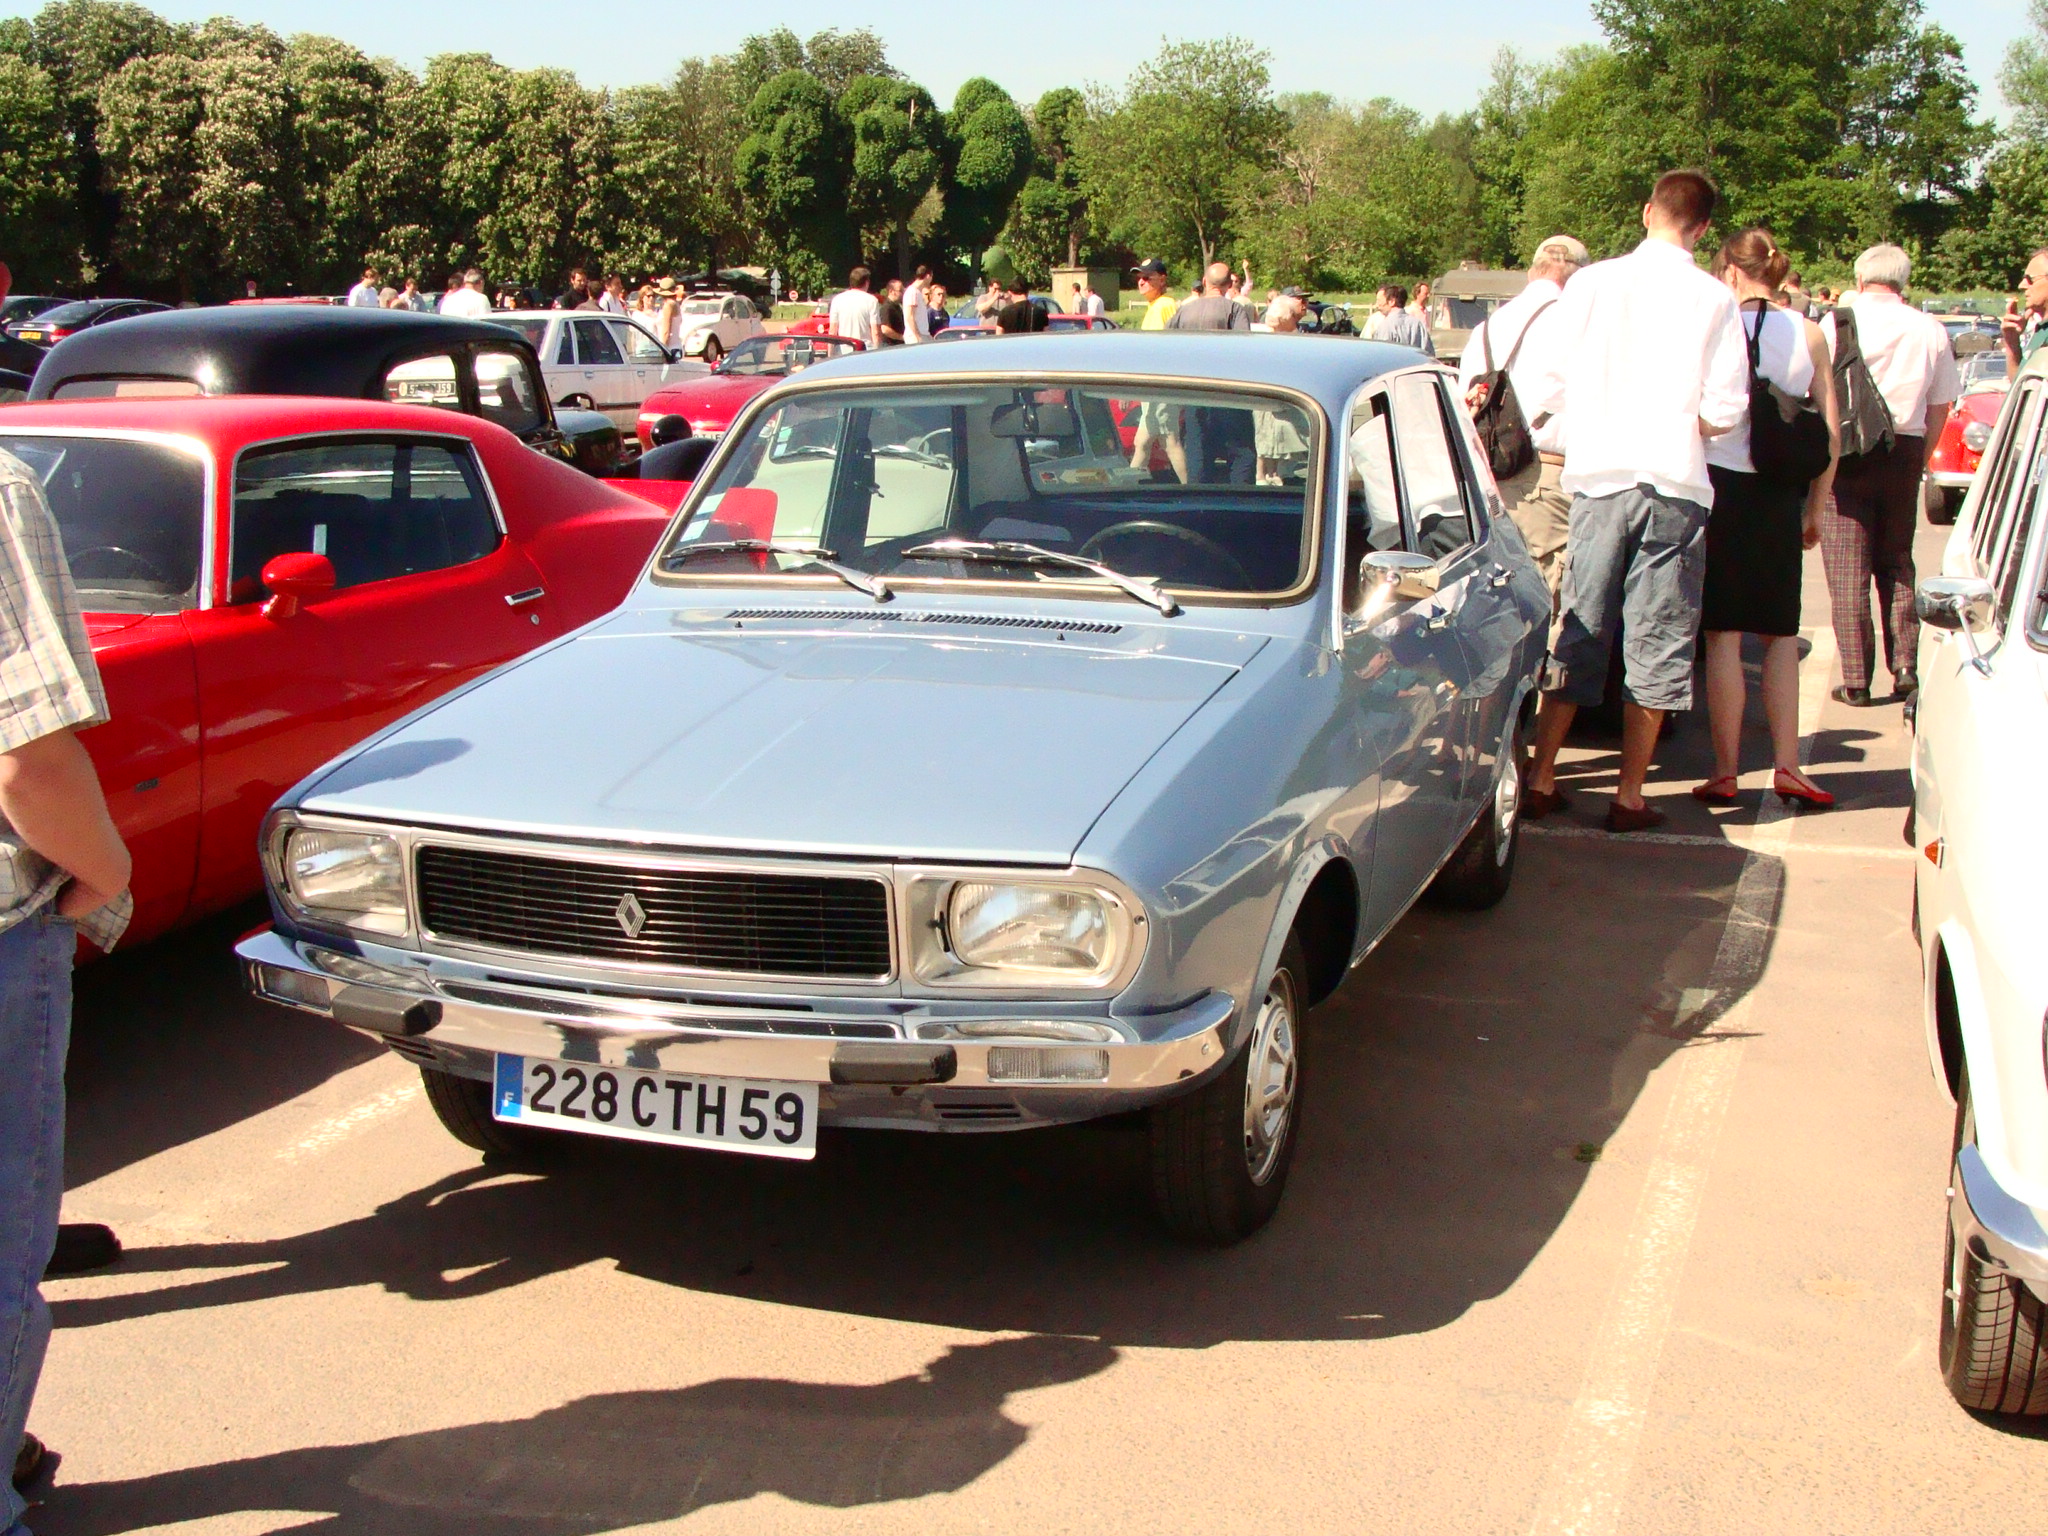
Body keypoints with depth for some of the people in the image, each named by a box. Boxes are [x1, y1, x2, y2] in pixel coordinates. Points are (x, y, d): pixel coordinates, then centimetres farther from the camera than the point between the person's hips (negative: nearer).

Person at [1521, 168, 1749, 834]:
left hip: (1599, 478, 2)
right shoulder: (1714, 298, -3)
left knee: (1578, 632, 10)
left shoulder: (1591, 283, 2)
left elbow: (1550, 383, 3)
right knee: (1656, 642, 4)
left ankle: (1540, 779, 12)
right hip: (1675, 482, -2)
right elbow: (1724, 410, -5)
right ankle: (1629, 796, 6)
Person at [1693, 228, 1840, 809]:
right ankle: (1786, 765, 9)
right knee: (1781, 634, 13)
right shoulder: (1809, 334, 4)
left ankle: (1725, 772, 4)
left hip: (1723, 485, -3)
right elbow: (1830, 433, 4)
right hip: (1782, 498, 3)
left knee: (1724, 636, 2)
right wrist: (1815, 509, 13)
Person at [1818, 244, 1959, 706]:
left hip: (1847, 451, -3)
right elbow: (1939, 409, 8)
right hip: (1905, 451, 3)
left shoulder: (1837, 322, -4)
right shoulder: (1932, 331, 5)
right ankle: (1904, 667, 10)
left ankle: (1856, 681, -1)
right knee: (1896, 562, 16)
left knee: (1848, 570, 0)